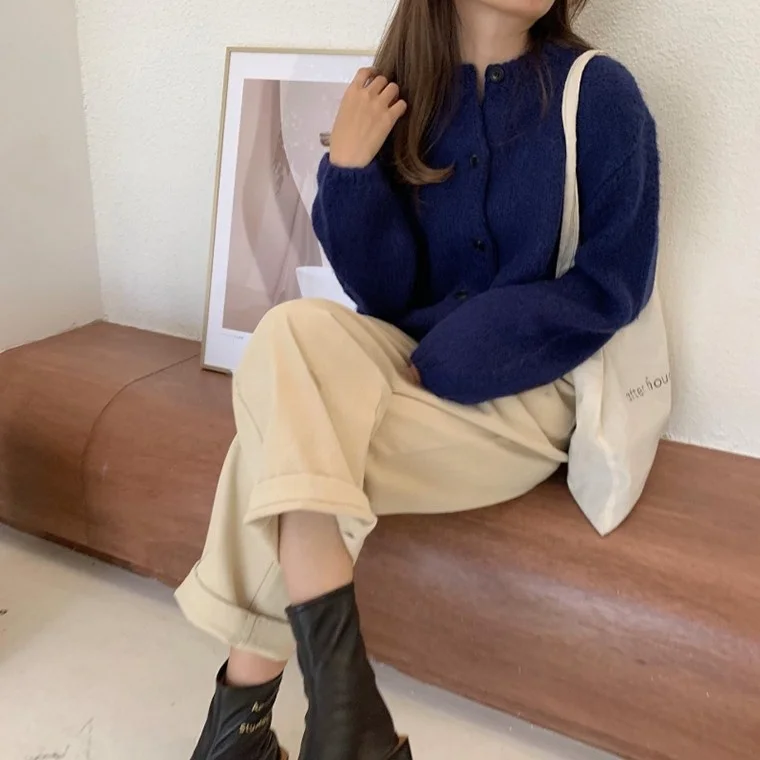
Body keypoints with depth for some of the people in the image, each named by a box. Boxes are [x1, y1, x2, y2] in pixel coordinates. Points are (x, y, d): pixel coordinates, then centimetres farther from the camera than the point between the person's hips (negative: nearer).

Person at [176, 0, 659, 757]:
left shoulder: (599, 93, -5)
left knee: (288, 442, -22)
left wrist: (444, 365, -14)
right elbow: (386, 290, 0)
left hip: (527, 392, -4)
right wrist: (350, 165, -16)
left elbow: (610, 286, -8)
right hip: (411, 360, 4)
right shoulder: (403, 95, 4)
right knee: (296, 331, -25)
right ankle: (340, 697, -23)